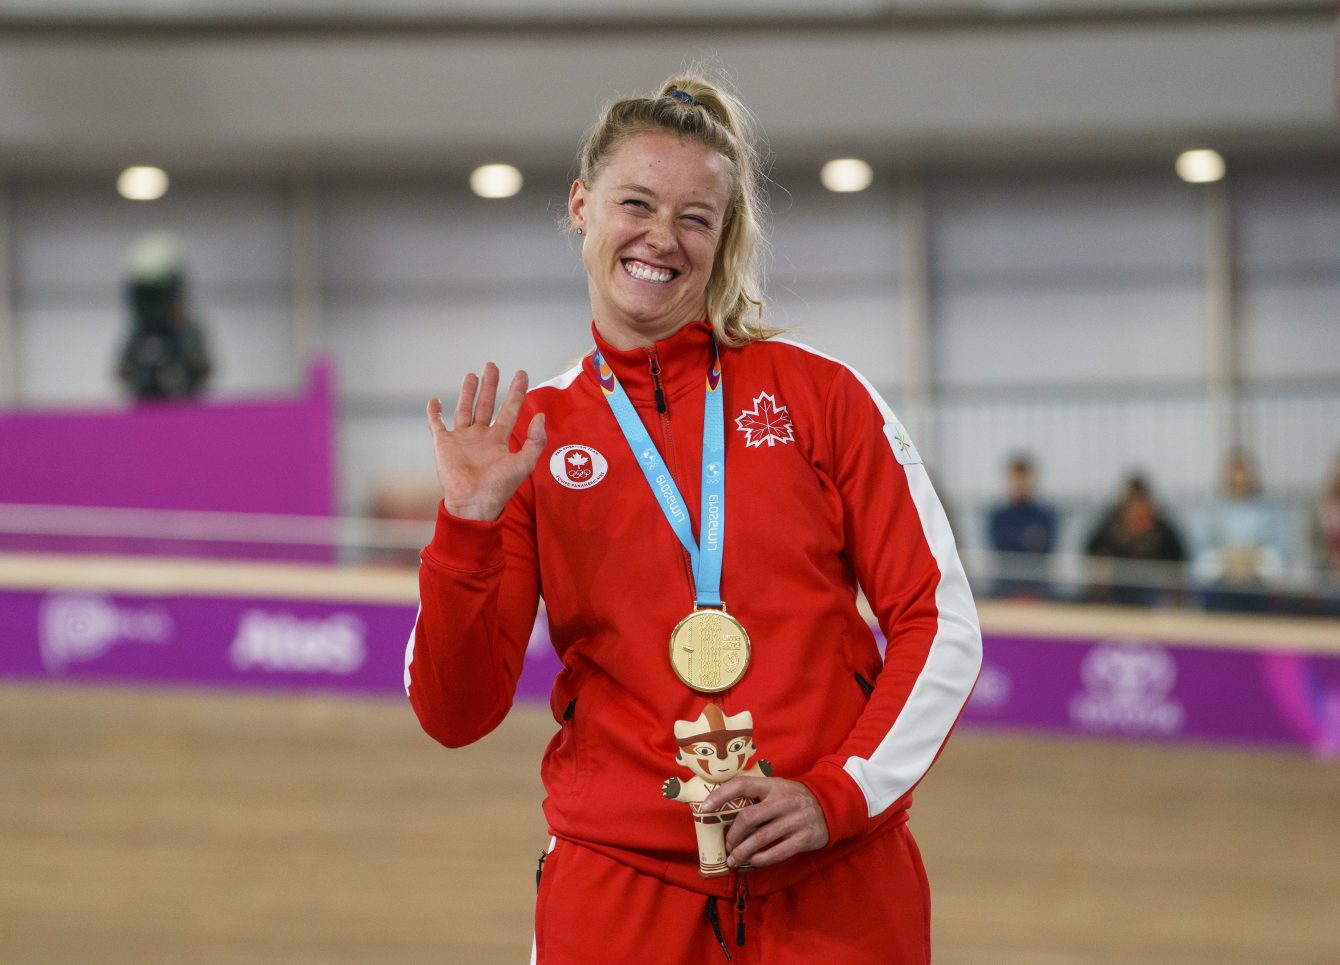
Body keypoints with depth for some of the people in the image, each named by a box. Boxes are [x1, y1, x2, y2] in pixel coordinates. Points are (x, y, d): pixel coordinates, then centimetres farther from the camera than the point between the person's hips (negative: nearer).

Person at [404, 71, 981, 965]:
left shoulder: (817, 392, 2)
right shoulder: (531, 434, 6)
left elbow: (941, 623, 2)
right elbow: (455, 715, 2)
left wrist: (839, 794, -10)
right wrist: (467, 529, -11)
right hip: (618, 885, 1)